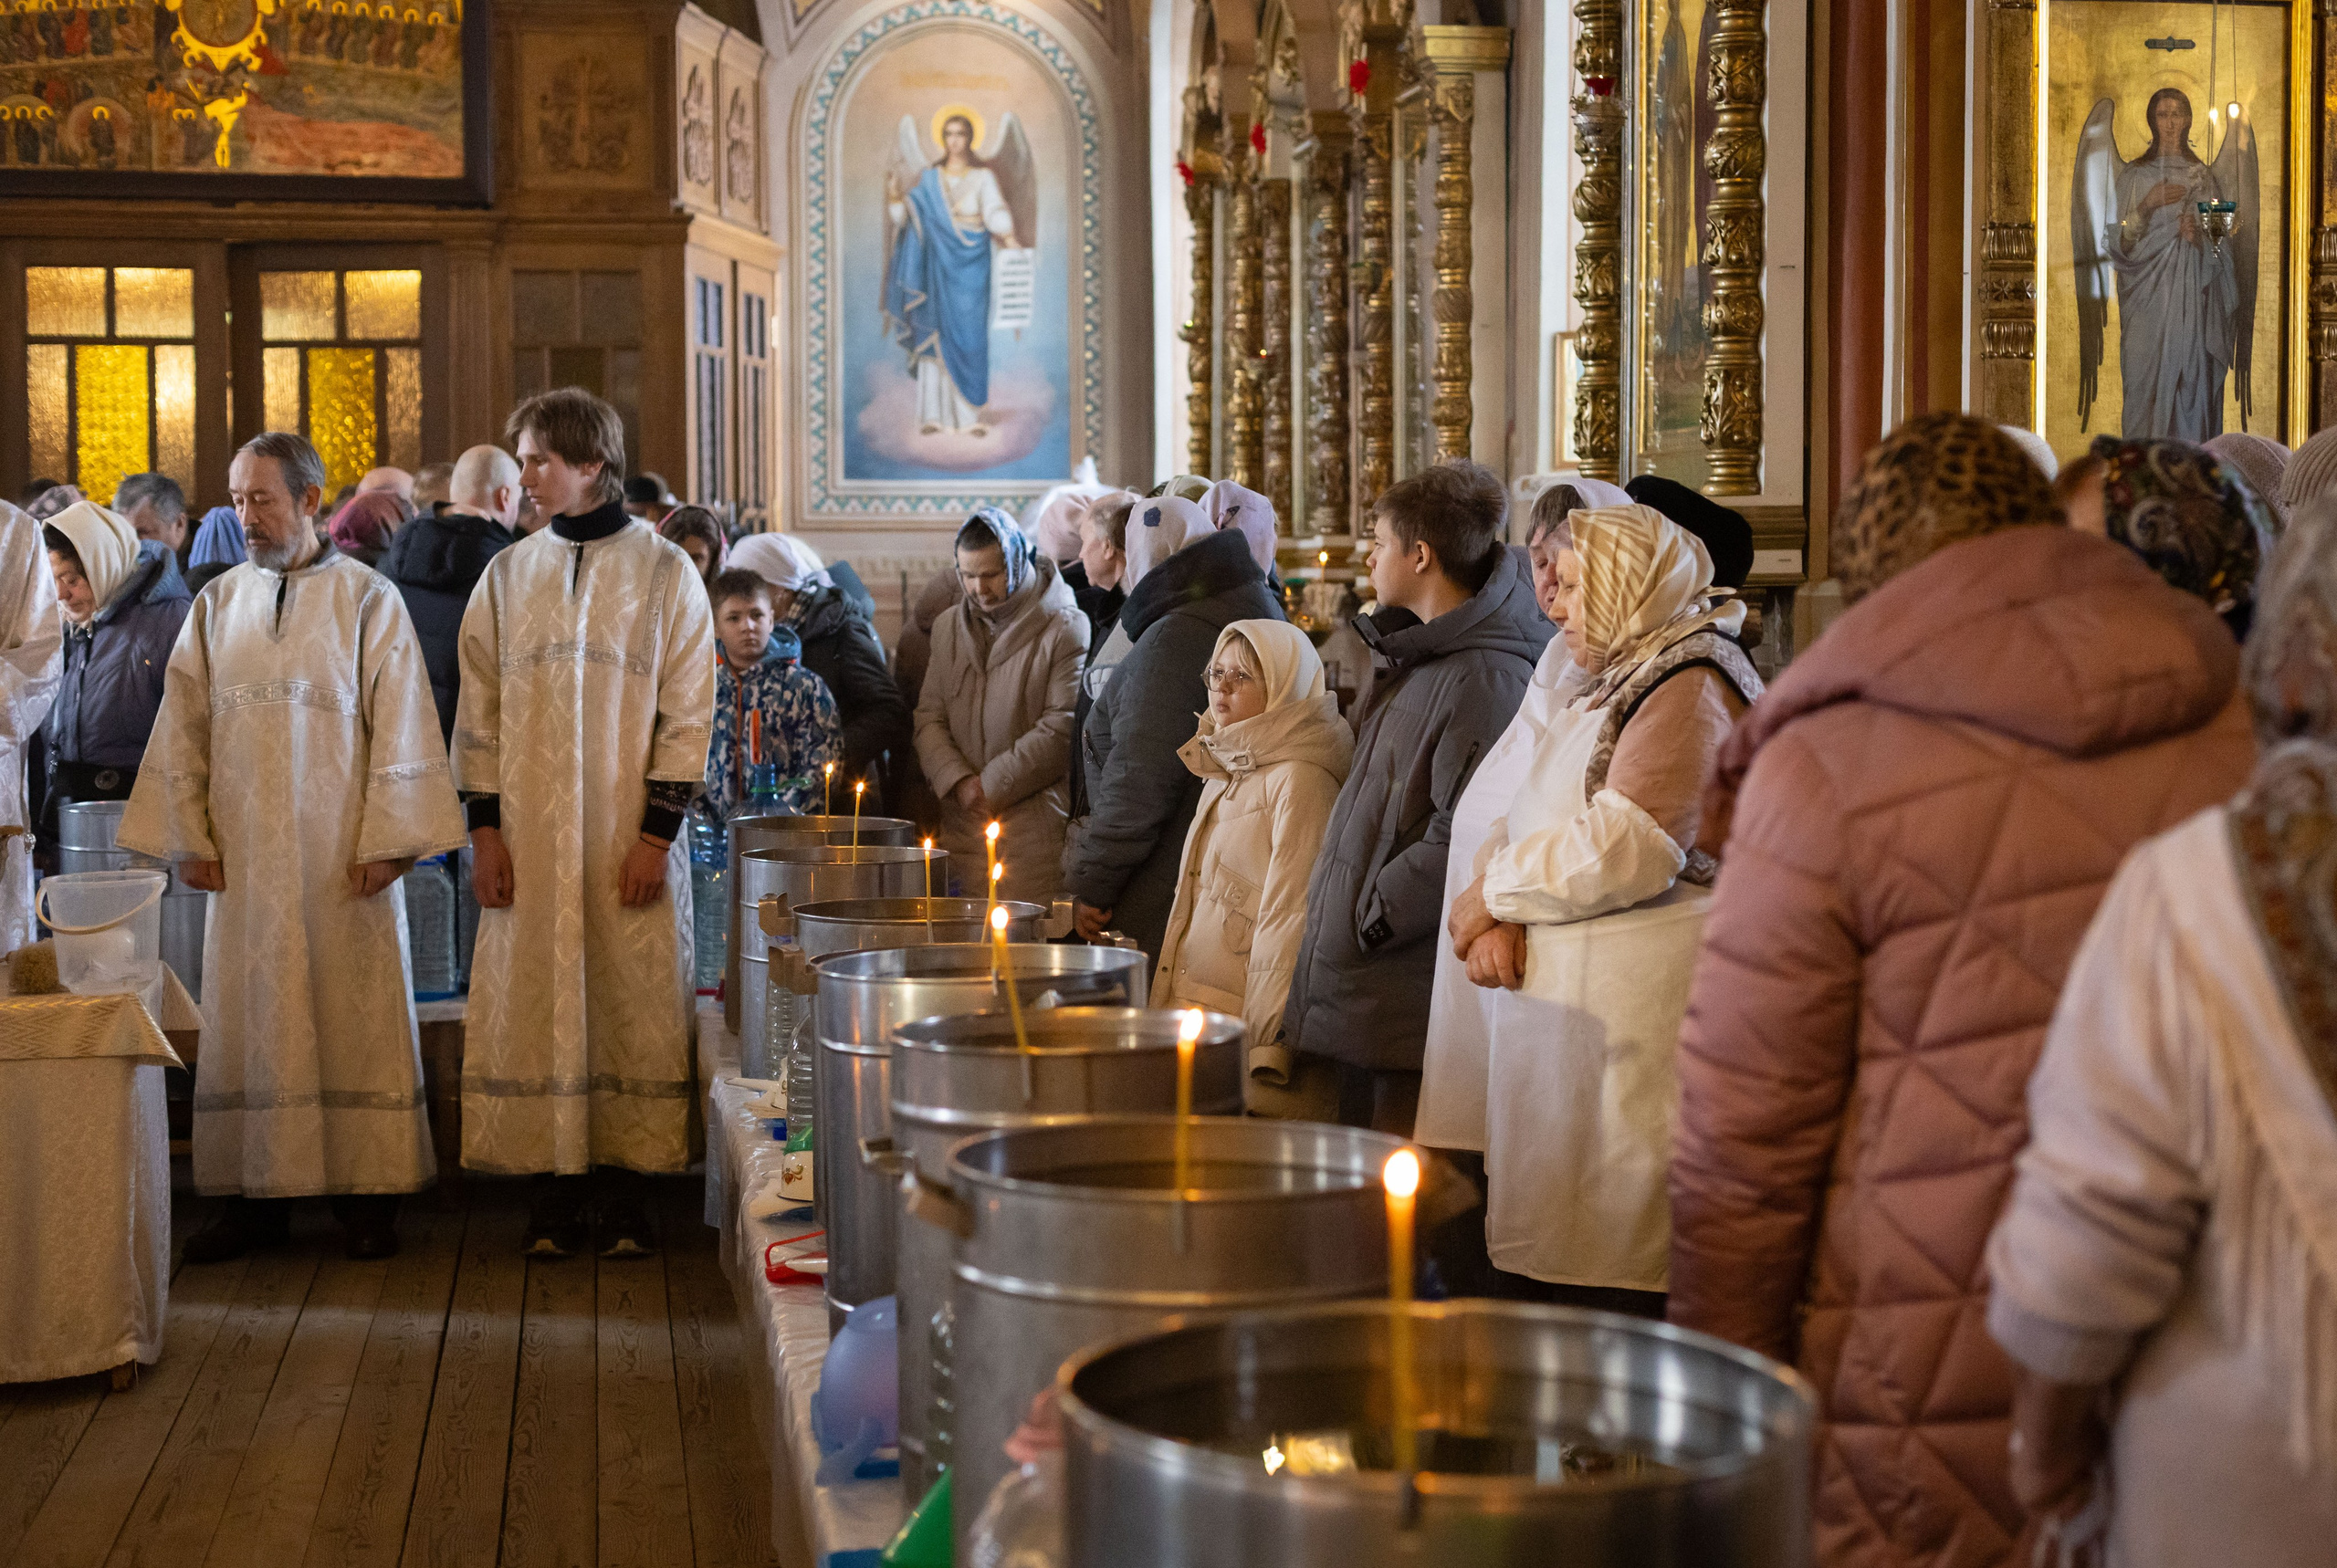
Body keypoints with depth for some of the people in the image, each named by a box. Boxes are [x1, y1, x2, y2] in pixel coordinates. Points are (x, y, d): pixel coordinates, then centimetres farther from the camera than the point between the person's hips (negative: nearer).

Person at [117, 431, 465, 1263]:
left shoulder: (368, 600, -1)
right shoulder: (217, 605, 9)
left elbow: (399, 727, -4)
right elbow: (183, 729, 10)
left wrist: (386, 841, -10)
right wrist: (189, 837, 3)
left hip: (343, 853, -3)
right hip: (243, 854, 3)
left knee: (359, 1019, 0)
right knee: (247, 1021, 4)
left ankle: (367, 1192, 7)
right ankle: (257, 1192, 10)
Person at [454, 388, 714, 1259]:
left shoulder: (665, 572, 0)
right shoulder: (507, 576, 8)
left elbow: (688, 713, -2)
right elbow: (479, 711, 9)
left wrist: (658, 834, -8)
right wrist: (485, 828, 0)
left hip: (631, 840, -2)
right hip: (529, 840, 2)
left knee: (631, 1001, 0)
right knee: (535, 1005, 2)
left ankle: (621, 1189, 9)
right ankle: (554, 1191, 10)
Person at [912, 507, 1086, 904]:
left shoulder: (1065, 628, -4)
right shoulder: (949, 626, 16)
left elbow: (1061, 729, -10)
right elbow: (929, 718, 12)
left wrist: (991, 785, -9)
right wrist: (958, 781, -5)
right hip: (960, 827, 5)